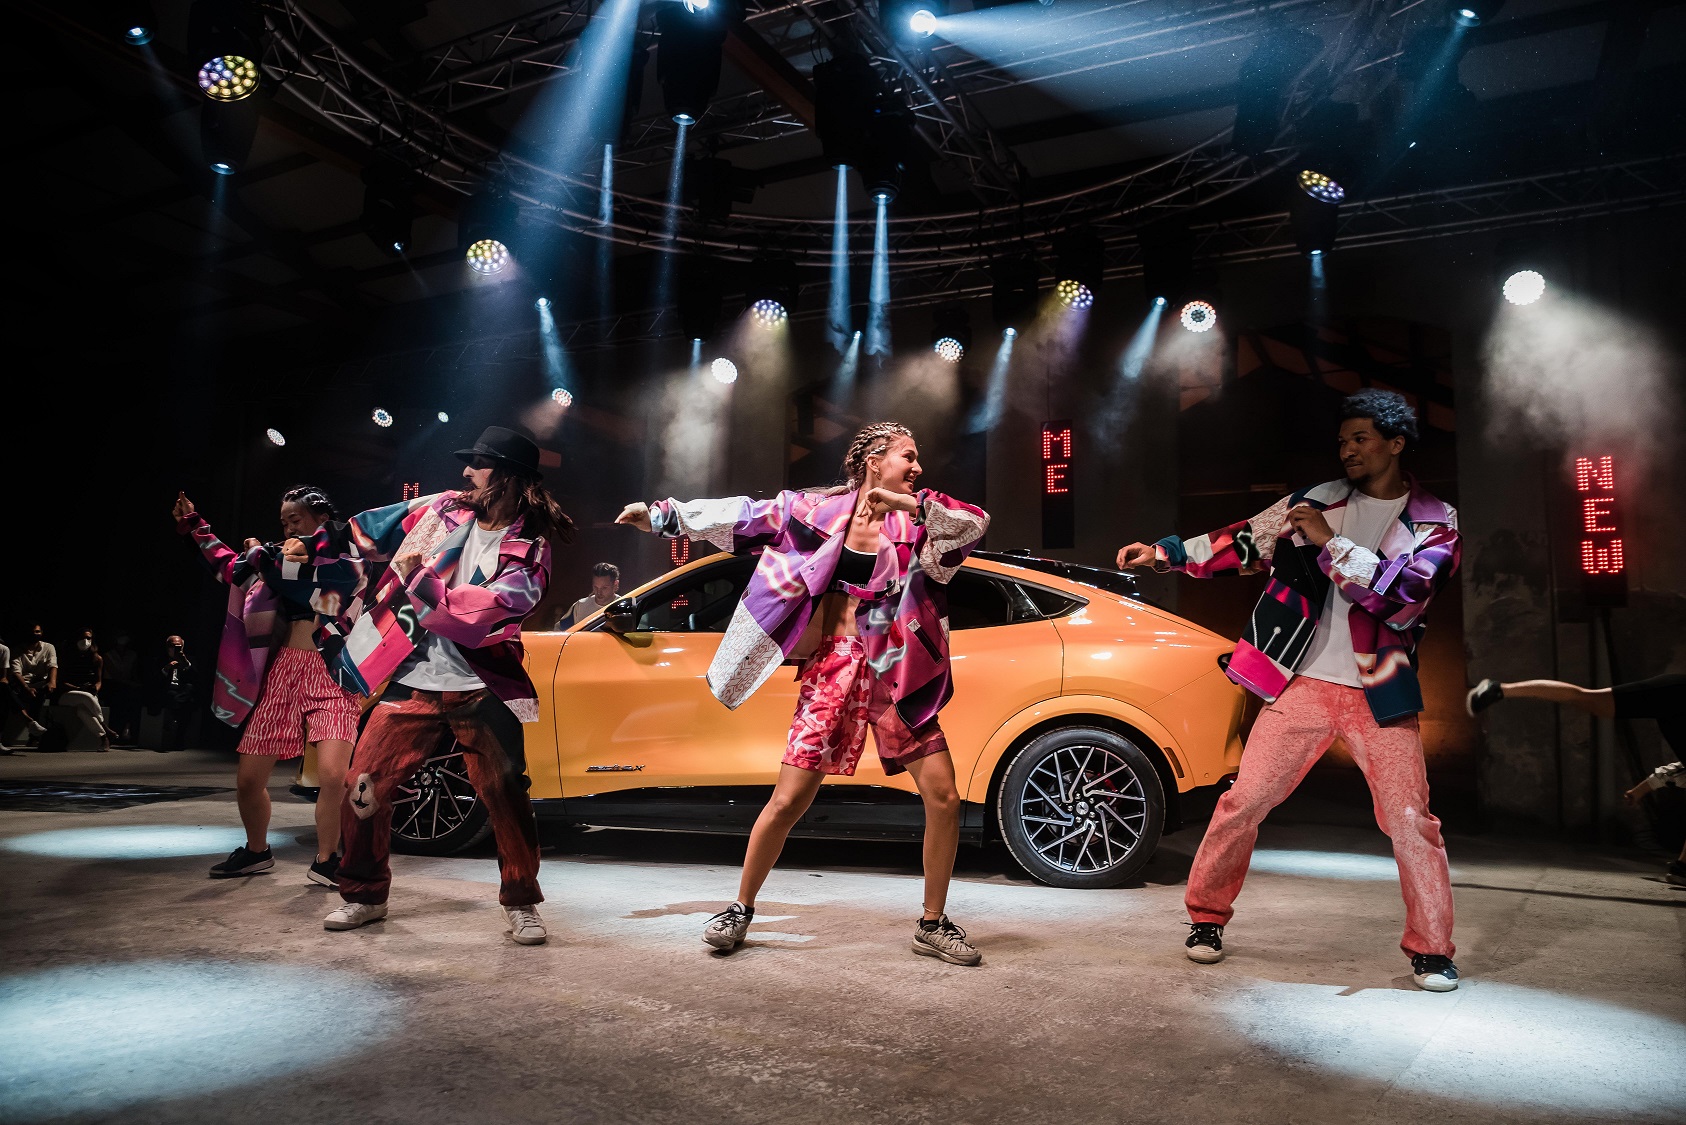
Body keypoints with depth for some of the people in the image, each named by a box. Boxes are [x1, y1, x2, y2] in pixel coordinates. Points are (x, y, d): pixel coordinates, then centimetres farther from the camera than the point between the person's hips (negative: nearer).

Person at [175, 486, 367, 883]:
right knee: (248, 779, 6)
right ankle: (257, 852, 29)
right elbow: (232, 567, 32)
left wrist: (262, 556, -6)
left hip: (329, 676, -6)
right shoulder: (285, 559, 19)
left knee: (332, 775, -21)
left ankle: (325, 861, -2)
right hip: (283, 673, 6)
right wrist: (193, 525, 30)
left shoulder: (347, 565, 0)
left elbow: (306, 592, -16)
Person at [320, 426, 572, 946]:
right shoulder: (442, 510, 7)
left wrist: (416, 577, -16)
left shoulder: (528, 550, -6)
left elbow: (477, 615, -19)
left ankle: (521, 903, 12)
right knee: (363, 786, 1)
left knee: (506, 795, -6)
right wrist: (313, 546, 16)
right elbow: (365, 533, 21)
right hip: (410, 679, 4)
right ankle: (363, 895, 22)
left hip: (479, 688, -3)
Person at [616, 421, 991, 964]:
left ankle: (932, 925, 16)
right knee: (789, 800, -3)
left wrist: (910, 503, -24)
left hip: (897, 674, 2)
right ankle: (740, 909, 20)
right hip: (833, 665, -2)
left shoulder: (917, 522, 6)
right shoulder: (818, 509, 3)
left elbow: (975, 524, -11)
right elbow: (741, 517, 10)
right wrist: (661, 513, 13)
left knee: (944, 798, -2)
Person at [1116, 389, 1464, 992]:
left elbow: (1404, 595, -14)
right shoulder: (1317, 501, 7)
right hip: (1302, 683, 1)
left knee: (1410, 820, -1)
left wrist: (1332, 542, -18)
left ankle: (1430, 949, 16)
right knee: (1244, 801, 1)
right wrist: (1164, 552, 3)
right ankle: (1205, 916, 17)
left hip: (1378, 693, -1)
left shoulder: (1433, 521, 2)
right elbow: (1243, 543, 11)